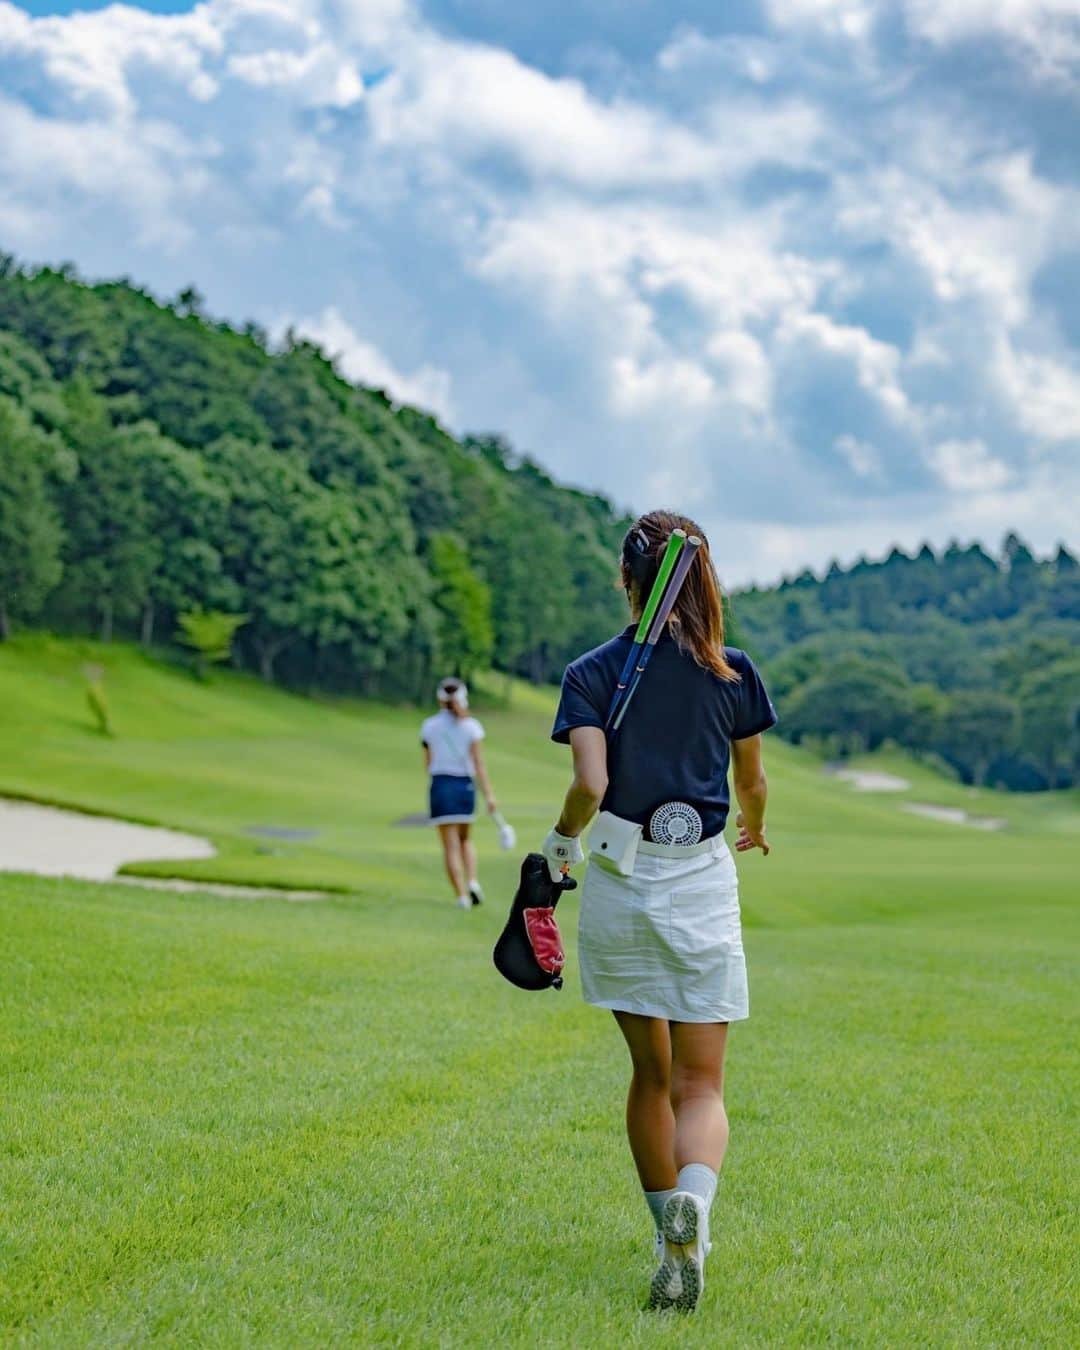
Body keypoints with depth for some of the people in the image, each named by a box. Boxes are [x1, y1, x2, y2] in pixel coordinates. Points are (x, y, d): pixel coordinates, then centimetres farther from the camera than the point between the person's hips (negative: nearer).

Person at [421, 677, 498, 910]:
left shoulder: (430, 726, 1)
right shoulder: (471, 726, 0)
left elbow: (428, 763, 7)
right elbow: (479, 763, -5)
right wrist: (489, 795, -6)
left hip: (441, 785, -1)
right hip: (466, 785, 1)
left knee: (451, 845, 0)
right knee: (465, 839, 21)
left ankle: (462, 896, -6)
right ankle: (472, 882, 1)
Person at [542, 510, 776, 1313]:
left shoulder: (592, 675, -3)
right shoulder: (734, 674, 1)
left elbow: (591, 784, -15)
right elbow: (752, 784, 12)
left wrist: (563, 840, 5)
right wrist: (754, 827, 34)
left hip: (619, 886, 1)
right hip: (701, 885, -1)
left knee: (652, 1074, 17)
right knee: (700, 1086, 1)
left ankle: (674, 1239, 24)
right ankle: (692, 1204, -29)